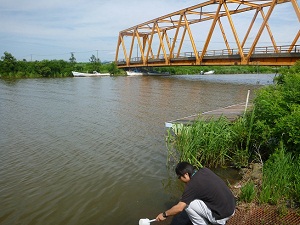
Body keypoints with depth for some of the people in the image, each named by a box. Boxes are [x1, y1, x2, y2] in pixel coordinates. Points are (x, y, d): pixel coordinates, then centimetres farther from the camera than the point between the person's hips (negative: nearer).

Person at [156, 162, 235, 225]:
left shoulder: (192, 185, -19)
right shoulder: (205, 170, 0)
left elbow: (179, 208, -14)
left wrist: (164, 214, 2)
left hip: (222, 215, -8)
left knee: (187, 204, -6)